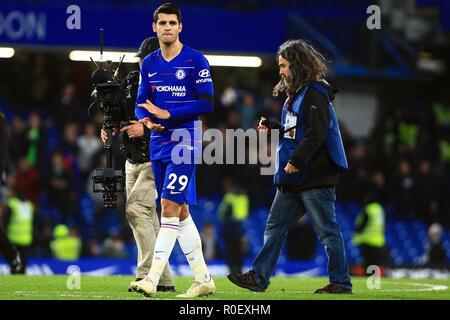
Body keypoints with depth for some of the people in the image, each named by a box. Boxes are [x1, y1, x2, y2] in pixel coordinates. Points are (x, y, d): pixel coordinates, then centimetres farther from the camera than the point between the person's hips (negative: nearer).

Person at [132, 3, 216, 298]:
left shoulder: (196, 61, -4)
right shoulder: (149, 64, 13)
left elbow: (207, 103, -10)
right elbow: (141, 104, 14)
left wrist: (167, 114, -15)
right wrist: (147, 119, -9)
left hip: (185, 141, -7)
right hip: (159, 144, 7)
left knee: (170, 207, -15)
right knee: (180, 212, 9)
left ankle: (153, 279, -19)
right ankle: (203, 279, 16)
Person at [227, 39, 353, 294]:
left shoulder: (315, 94, -11)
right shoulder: (295, 94, 19)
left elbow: (317, 133, -20)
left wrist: (297, 160, -24)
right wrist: (272, 128, 11)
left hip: (316, 176, -10)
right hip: (294, 178, 10)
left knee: (327, 230, -4)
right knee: (276, 226, 8)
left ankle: (341, 282, 1)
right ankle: (258, 277, 10)